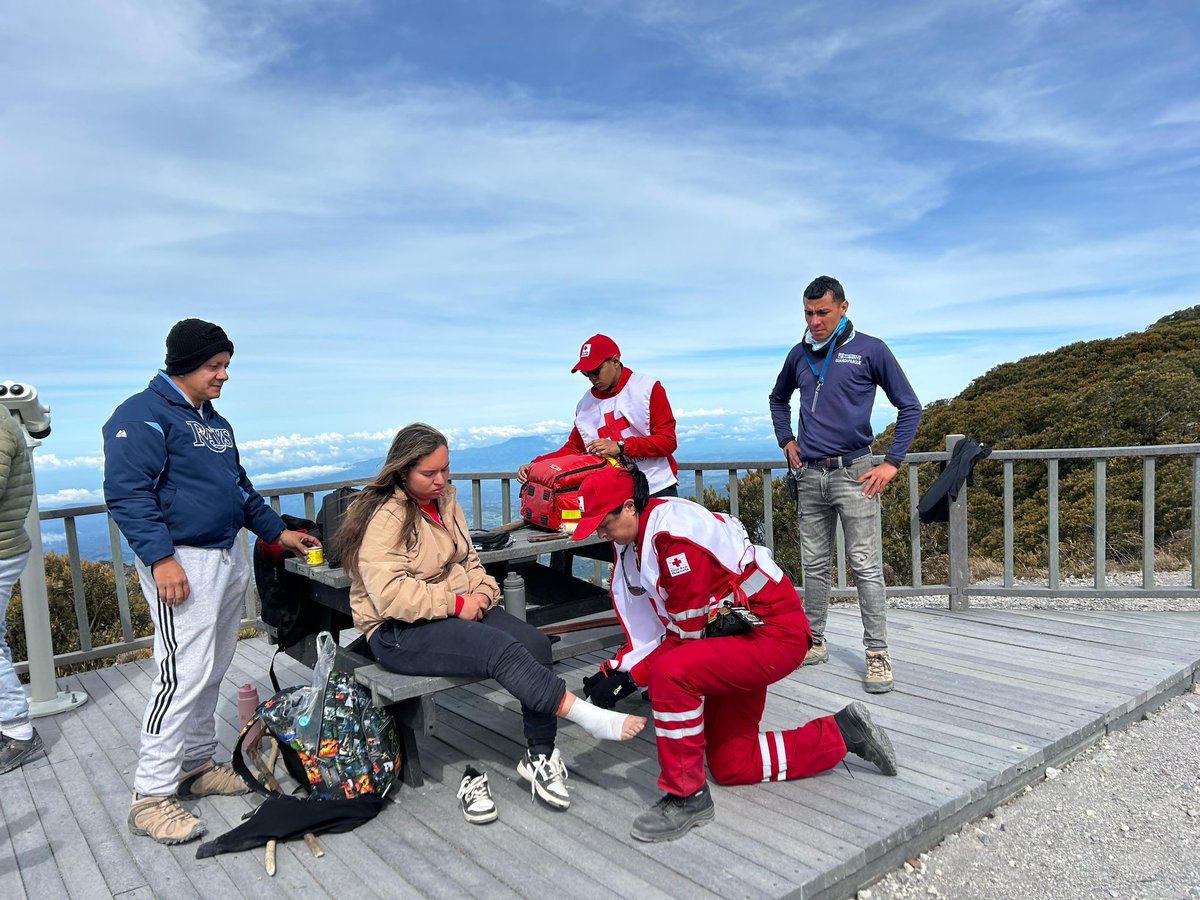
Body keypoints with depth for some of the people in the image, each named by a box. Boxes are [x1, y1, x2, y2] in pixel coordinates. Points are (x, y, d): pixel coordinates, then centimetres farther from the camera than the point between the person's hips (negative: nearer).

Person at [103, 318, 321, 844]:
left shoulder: (215, 422, 19)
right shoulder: (144, 415, -9)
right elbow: (127, 493, -17)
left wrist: (277, 531, 24)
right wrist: (161, 558, -24)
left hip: (229, 559, 9)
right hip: (181, 563, -9)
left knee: (212, 672, 14)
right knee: (183, 674, -10)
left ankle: (196, 766, 27)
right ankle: (152, 795, 1)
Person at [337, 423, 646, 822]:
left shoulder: (444, 498, 12)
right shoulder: (383, 517, -14)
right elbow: (390, 594, -24)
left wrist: (482, 592, -2)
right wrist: (456, 604, -20)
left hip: (460, 609, 8)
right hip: (399, 633, -8)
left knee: (535, 643, -17)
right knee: (504, 650, -30)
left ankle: (540, 756, -6)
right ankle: (591, 718, -21)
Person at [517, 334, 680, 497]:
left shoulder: (648, 388, -3)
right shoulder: (586, 404, 8)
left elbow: (668, 440, -8)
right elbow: (573, 448, 11)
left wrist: (620, 446, -19)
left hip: (659, 489, -2)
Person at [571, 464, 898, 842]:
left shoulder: (675, 534, -26)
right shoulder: (635, 538, 3)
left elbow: (686, 635, -21)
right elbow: (649, 629, 4)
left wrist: (630, 677, -17)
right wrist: (615, 670, -8)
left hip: (775, 631, -10)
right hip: (732, 638, 10)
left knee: (670, 673, -32)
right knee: (730, 765, 14)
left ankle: (686, 796, -12)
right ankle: (843, 734, 25)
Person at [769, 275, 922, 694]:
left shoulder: (870, 350, -3)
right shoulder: (799, 354, 10)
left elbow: (909, 407, 1)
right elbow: (778, 399, 28)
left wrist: (892, 463, -4)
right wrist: (786, 440, 14)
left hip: (852, 472, -4)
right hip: (809, 475, 4)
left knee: (866, 566, -4)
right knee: (814, 565, 11)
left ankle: (877, 654, 4)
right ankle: (814, 642, 22)